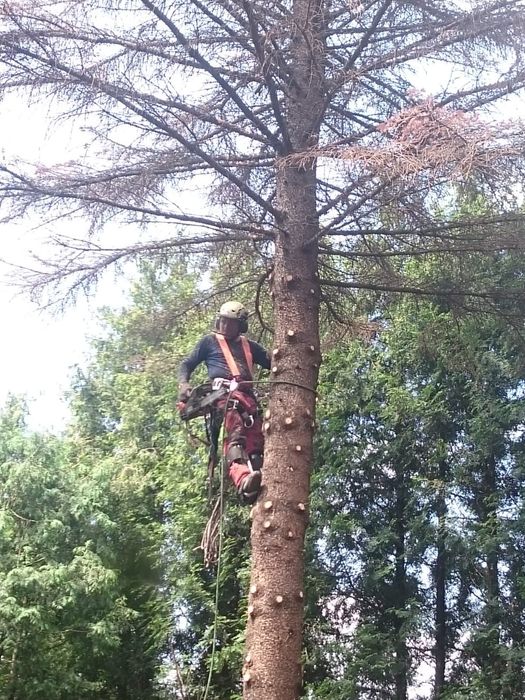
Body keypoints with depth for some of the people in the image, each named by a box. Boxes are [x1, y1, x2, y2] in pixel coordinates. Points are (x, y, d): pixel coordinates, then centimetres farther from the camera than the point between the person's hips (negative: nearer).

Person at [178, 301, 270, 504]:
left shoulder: (250, 346, 32)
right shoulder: (210, 342, 24)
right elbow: (187, 364, 22)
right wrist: (184, 384, 1)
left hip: (247, 395, 6)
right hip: (223, 392, -6)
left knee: (256, 441, -16)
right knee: (235, 436, -32)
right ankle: (242, 479, -53)